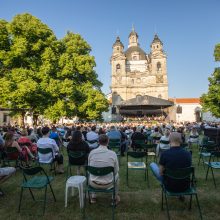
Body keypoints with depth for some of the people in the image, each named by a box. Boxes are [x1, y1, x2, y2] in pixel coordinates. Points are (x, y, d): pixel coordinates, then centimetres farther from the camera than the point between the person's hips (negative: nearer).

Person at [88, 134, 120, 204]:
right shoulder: (113, 153, -15)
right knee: (116, 175, 31)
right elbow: (116, 170, -4)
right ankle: (116, 197, 44)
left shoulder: (92, 152, -12)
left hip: (94, 184, 1)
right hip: (108, 184, -1)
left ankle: (93, 197, 41)